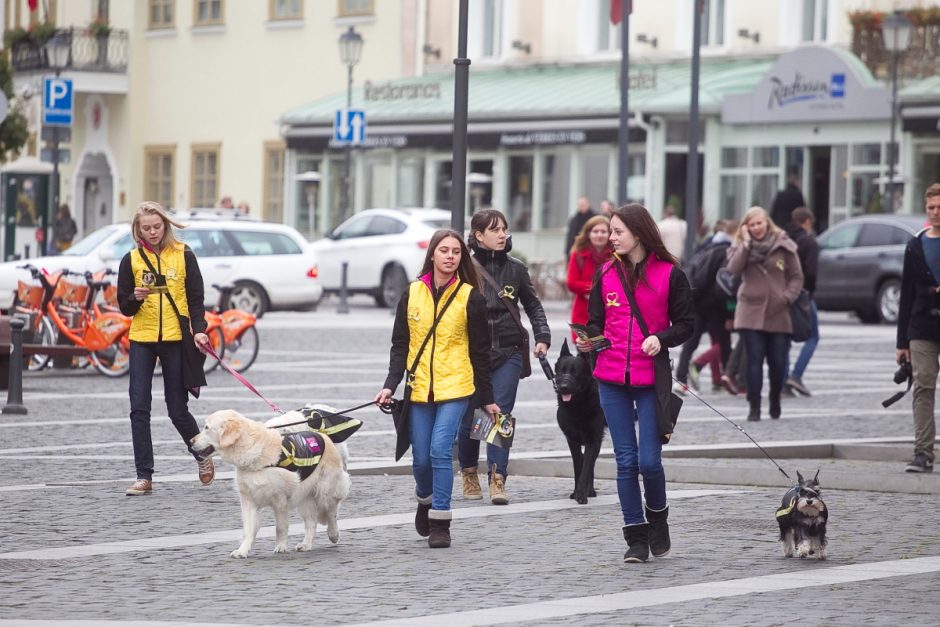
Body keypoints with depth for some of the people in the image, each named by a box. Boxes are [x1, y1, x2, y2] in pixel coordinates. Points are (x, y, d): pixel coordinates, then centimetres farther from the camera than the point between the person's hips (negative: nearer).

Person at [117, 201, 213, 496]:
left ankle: (203, 456, 28)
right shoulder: (131, 260, 7)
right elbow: (124, 306, 9)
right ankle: (144, 476, -1)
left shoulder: (184, 256, 3)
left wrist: (199, 329, -12)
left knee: (178, 410, 2)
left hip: (175, 339, -2)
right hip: (142, 340, 2)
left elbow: (195, 298, 3)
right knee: (139, 408, -5)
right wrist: (136, 298, -13)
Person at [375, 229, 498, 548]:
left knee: (440, 450, -15)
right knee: (421, 458, 5)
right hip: (419, 389, 3)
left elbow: (480, 352, 4)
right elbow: (400, 345, 8)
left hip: (455, 389, -3)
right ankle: (425, 500, 37)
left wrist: (487, 399, 5)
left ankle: (440, 524, -6)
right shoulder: (412, 294, 5)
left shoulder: (470, 298, 0)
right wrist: (390, 385, -3)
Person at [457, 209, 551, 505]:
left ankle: (497, 480, -11)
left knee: (501, 416, -9)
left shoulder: (515, 269, 6)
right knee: (469, 419, 7)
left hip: (508, 354, 1)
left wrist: (542, 337, 4)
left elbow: (533, 305, 17)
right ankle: (469, 474, 28)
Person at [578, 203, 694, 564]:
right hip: (612, 378, 3)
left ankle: (657, 518, 22)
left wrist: (662, 338, -16)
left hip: (651, 379, -3)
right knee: (626, 461, 3)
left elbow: (685, 324, 2)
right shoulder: (606, 273, 9)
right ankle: (636, 538, 10)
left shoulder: (669, 274, -2)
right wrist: (589, 340, -6)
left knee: (649, 460, -6)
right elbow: (597, 321, 14)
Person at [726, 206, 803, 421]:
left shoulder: (783, 246, 3)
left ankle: (775, 400, 27)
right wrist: (746, 243, -12)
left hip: (778, 314, 0)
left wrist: (788, 297, -8)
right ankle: (754, 406, -5)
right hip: (751, 311, 0)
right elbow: (734, 269, -13)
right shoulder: (741, 247, 6)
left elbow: (796, 277, 7)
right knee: (754, 360, -6)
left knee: (778, 361, 4)